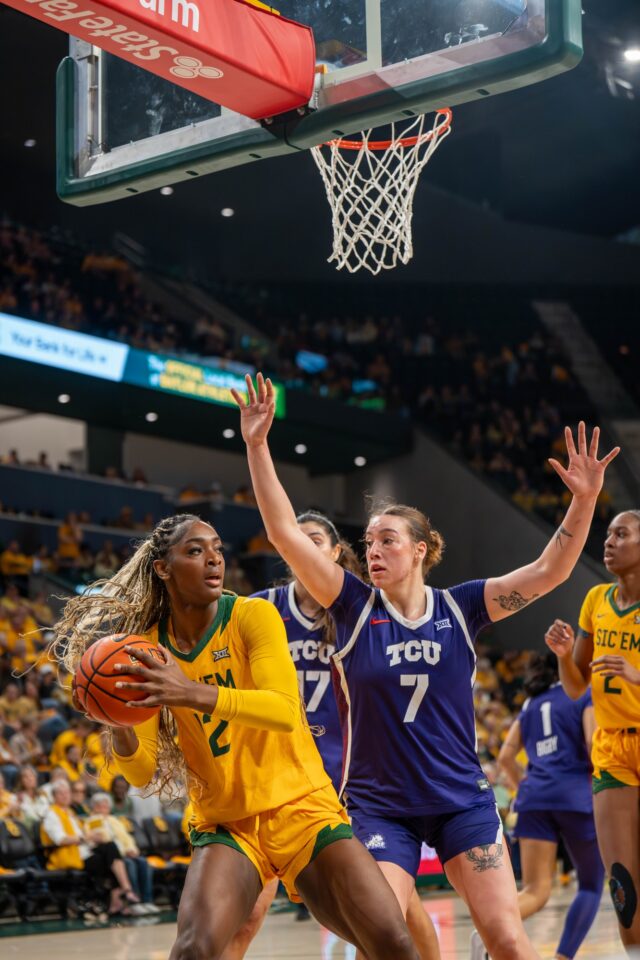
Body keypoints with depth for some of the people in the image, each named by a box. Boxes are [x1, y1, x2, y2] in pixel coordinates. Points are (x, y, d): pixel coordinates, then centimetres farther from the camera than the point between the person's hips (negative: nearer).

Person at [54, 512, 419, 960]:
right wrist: (120, 727, -22)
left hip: (301, 807, -1)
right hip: (225, 823, 1)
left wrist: (194, 694, -37)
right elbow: (142, 772, 0)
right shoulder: (149, 648, 0)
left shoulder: (252, 615, -8)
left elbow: (285, 710, -23)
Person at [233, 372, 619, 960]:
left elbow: (548, 572, -9)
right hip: (380, 807, 0)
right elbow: (284, 532, -12)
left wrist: (585, 499, -21)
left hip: (463, 801, 1)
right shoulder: (354, 606, -4)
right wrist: (257, 445, -19)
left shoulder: (460, 608, -2)